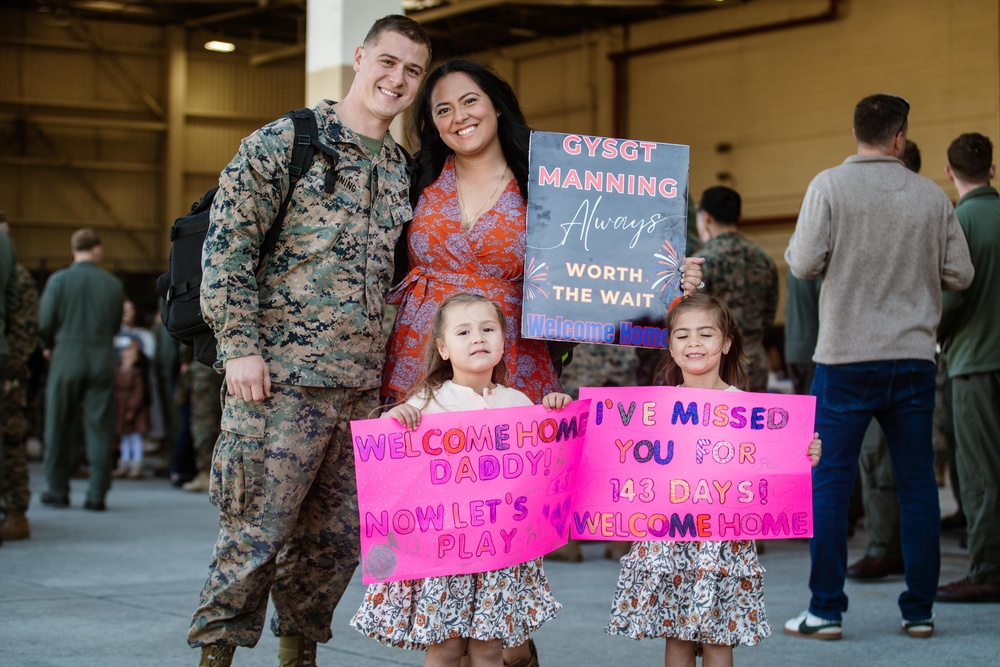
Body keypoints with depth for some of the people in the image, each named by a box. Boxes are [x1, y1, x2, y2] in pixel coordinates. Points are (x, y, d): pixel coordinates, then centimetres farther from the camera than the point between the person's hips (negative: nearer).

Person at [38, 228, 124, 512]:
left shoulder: (59, 280, -5)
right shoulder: (113, 284, 0)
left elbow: (44, 322, -6)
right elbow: (116, 323, 5)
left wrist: (49, 346, 13)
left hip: (66, 359, -1)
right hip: (102, 360, 1)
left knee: (60, 426, 10)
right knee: (99, 427, 4)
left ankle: (58, 490, 14)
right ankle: (97, 494, 2)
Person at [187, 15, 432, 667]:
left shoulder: (403, 171, 16)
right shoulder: (286, 141, -2)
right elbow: (228, 243, -7)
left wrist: (391, 362, 14)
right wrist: (241, 345, -14)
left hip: (363, 382, 6)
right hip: (283, 372, -6)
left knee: (340, 533, 9)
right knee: (260, 529, -5)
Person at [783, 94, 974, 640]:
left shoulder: (830, 186, -5)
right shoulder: (932, 197, 3)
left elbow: (804, 263, -11)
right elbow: (960, 275, 5)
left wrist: (795, 246, 11)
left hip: (846, 358, -2)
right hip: (914, 356, 3)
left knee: (829, 483, 2)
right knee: (917, 485, 8)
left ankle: (826, 610, 2)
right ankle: (919, 610, 12)